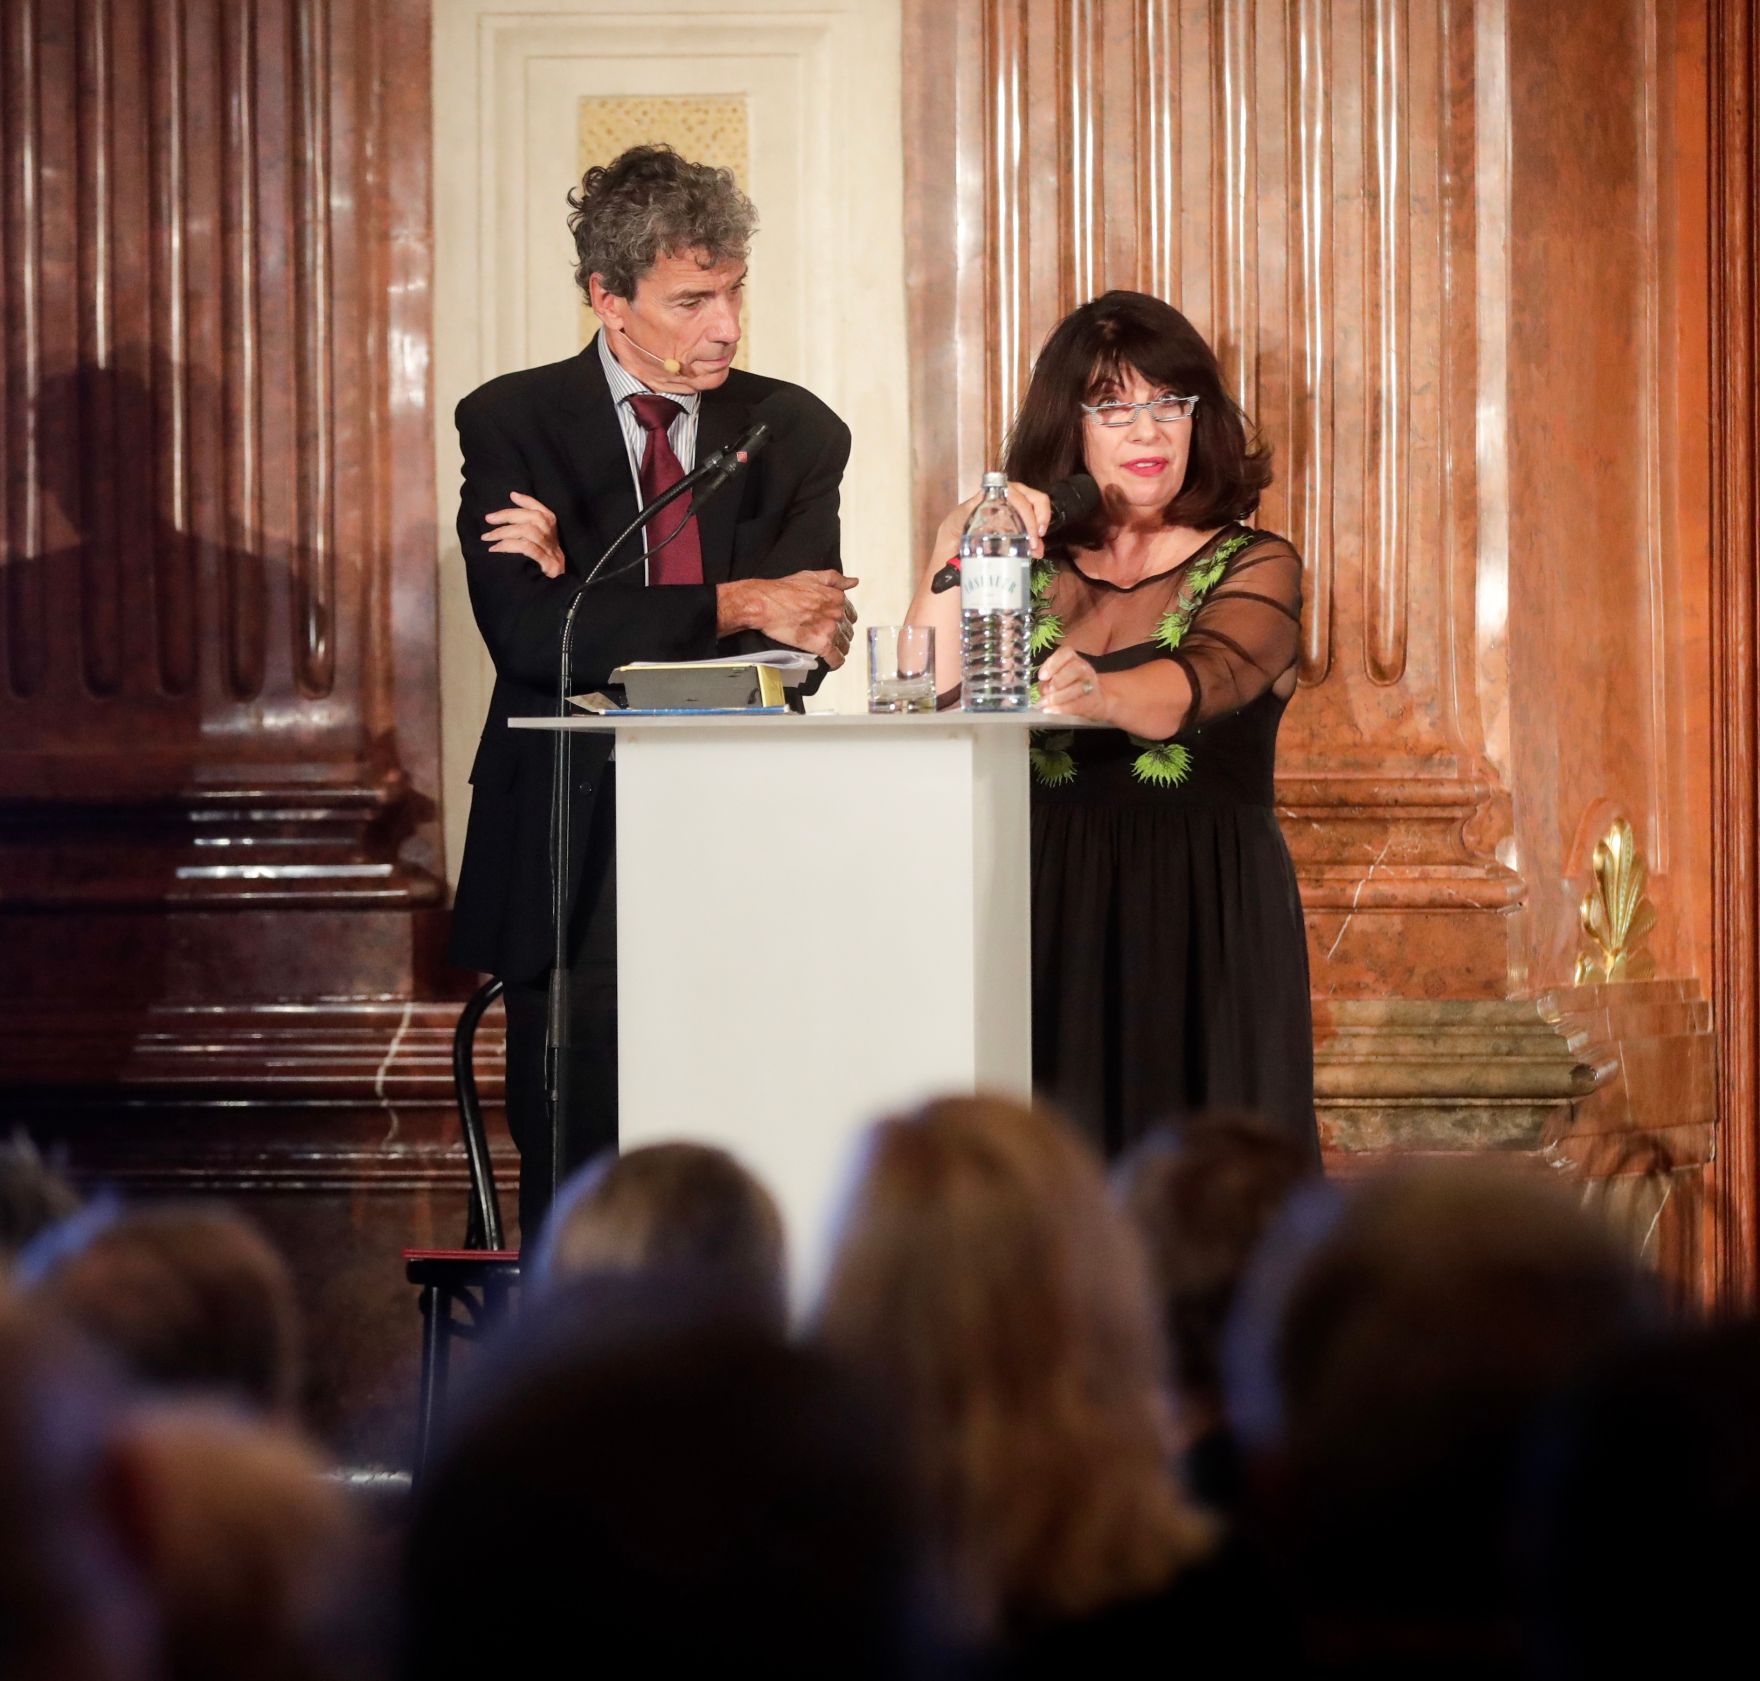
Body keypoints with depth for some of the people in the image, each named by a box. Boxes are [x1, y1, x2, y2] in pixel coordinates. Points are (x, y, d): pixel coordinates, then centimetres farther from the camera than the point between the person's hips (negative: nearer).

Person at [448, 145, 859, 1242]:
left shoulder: (796, 433, 9)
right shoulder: (514, 423, 3)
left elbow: (806, 638, -4)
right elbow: (527, 630, -12)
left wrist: (581, 580, -10)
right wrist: (731, 606, -17)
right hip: (575, 862, -1)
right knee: (575, 1194, 0)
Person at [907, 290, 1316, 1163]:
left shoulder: (1254, 568, 4)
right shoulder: (1033, 569, 14)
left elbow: (1197, 683, -19)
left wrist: (1099, 695, -39)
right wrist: (957, 553, -10)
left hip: (1206, 932, -2)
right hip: (1050, 925, 2)